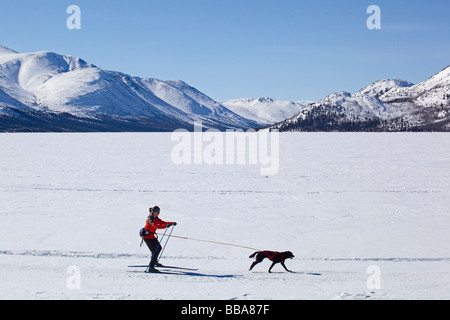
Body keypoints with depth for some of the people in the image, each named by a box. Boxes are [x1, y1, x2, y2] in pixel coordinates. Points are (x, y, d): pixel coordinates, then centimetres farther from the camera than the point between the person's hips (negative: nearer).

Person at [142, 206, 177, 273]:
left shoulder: (156, 218, 7)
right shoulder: (150, 218, -22)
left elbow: (163, 223, 11)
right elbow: (155, 225, -39)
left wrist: (172, 223, -2)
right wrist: (165, 226, -49)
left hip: (152, 236, 10)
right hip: (147, 236, -10)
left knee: (159, 248, 25)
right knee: (155, 251, -16)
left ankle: (155, 261, 47)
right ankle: (151, 268, -17)